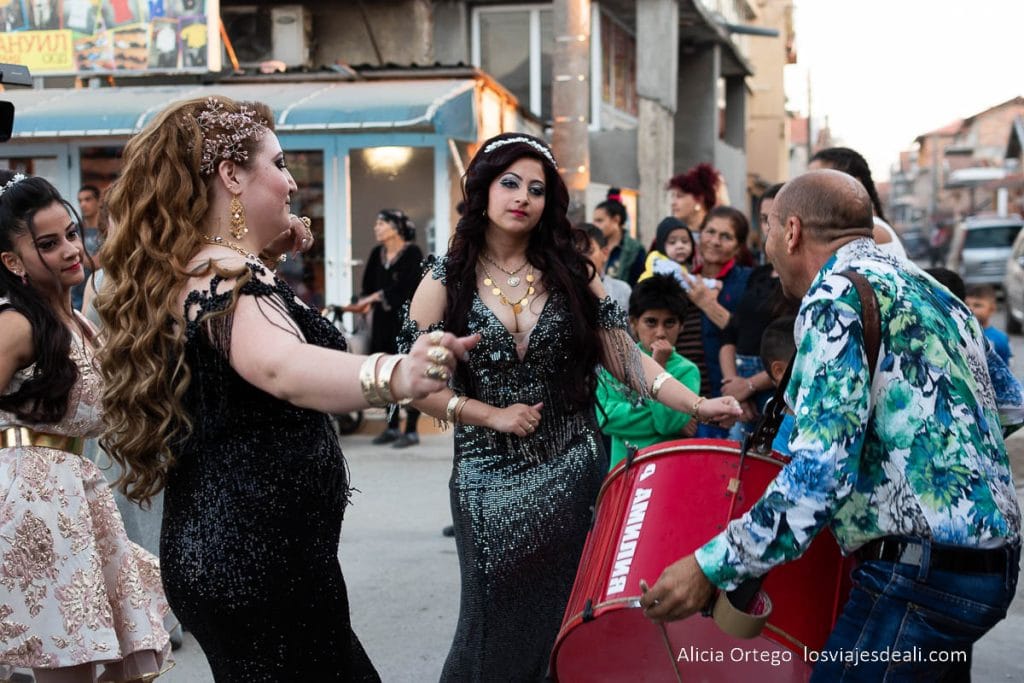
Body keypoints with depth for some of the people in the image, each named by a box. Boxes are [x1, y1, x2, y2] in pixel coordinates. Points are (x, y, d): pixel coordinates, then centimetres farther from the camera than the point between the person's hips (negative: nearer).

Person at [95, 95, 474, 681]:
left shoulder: (181, 273, 9)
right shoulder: (227, 274, -20)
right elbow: (280, 366, -42)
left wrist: (267, 261, 13)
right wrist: (392, 376, -60)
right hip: (263, 562, -10)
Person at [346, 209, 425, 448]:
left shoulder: (412, 253, -8)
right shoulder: (377, 254, 12)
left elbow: (404, 288, -17)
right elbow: (368, 285, 7)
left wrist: (375, 297, -18)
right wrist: (366, 305, -9)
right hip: (383, 321, 6)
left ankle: (411, 430, 0)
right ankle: (392, 427, 18)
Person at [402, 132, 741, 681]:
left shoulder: (573, 273, 2)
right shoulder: (445, 283, -3)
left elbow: (626, 358, 0)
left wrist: (697, 405, -11)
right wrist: (492, 415, -12)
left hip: (573, 473, 2)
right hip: (490, 482, -1)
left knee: (569, 618, 5)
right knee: (499, 623, 5)